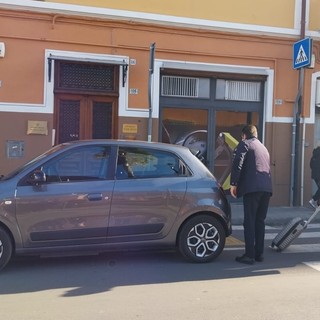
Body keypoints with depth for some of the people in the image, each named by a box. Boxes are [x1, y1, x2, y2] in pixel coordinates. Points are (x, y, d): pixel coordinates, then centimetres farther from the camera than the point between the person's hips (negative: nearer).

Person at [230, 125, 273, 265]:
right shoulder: (263, 148, 29)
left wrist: (233, 184, -7)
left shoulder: (244, 144, 5)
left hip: (252, 187, -7)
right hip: (267, 188, 7)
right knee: (260, 221, 14)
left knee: (249, 222, -4)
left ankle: (249, 255, -4)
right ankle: (259, 253, 18)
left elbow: (237, 163, -9)